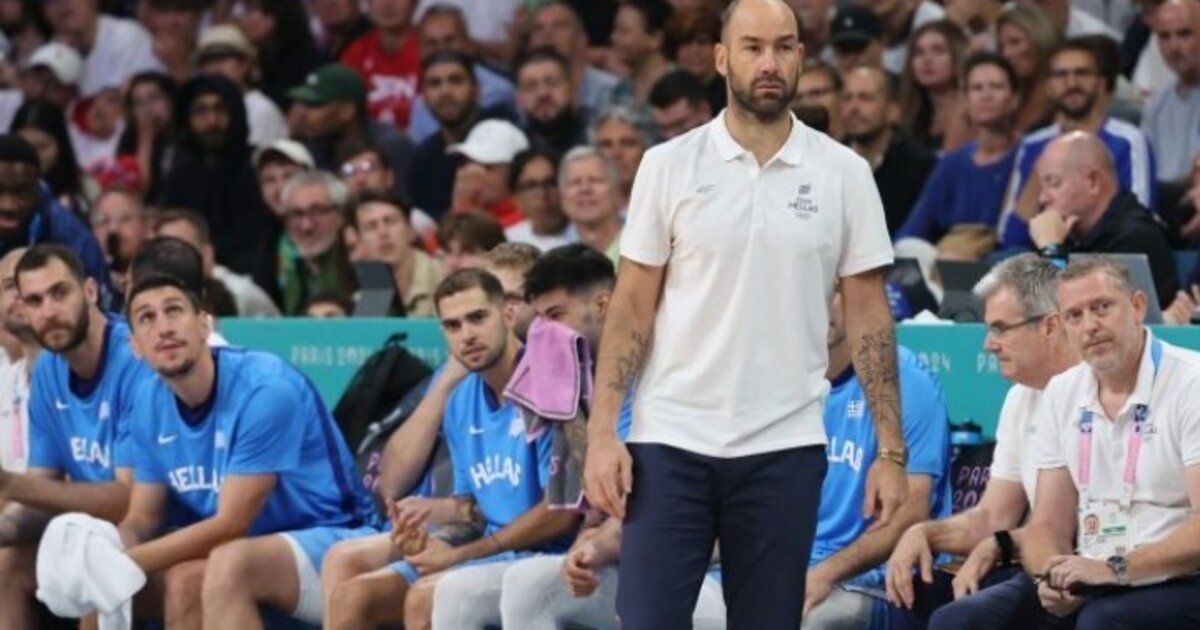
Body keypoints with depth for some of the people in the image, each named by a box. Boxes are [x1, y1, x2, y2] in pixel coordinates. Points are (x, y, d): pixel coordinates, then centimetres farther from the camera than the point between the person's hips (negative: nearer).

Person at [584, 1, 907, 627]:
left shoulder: (843, 174, 3)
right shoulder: (668, 166, 1)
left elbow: (868, 315, 5)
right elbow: (632, 304, 3)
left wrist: (891, 450, -1)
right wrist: (602, 432, -6)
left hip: (784, 449, 1)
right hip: (670, 441, -1)